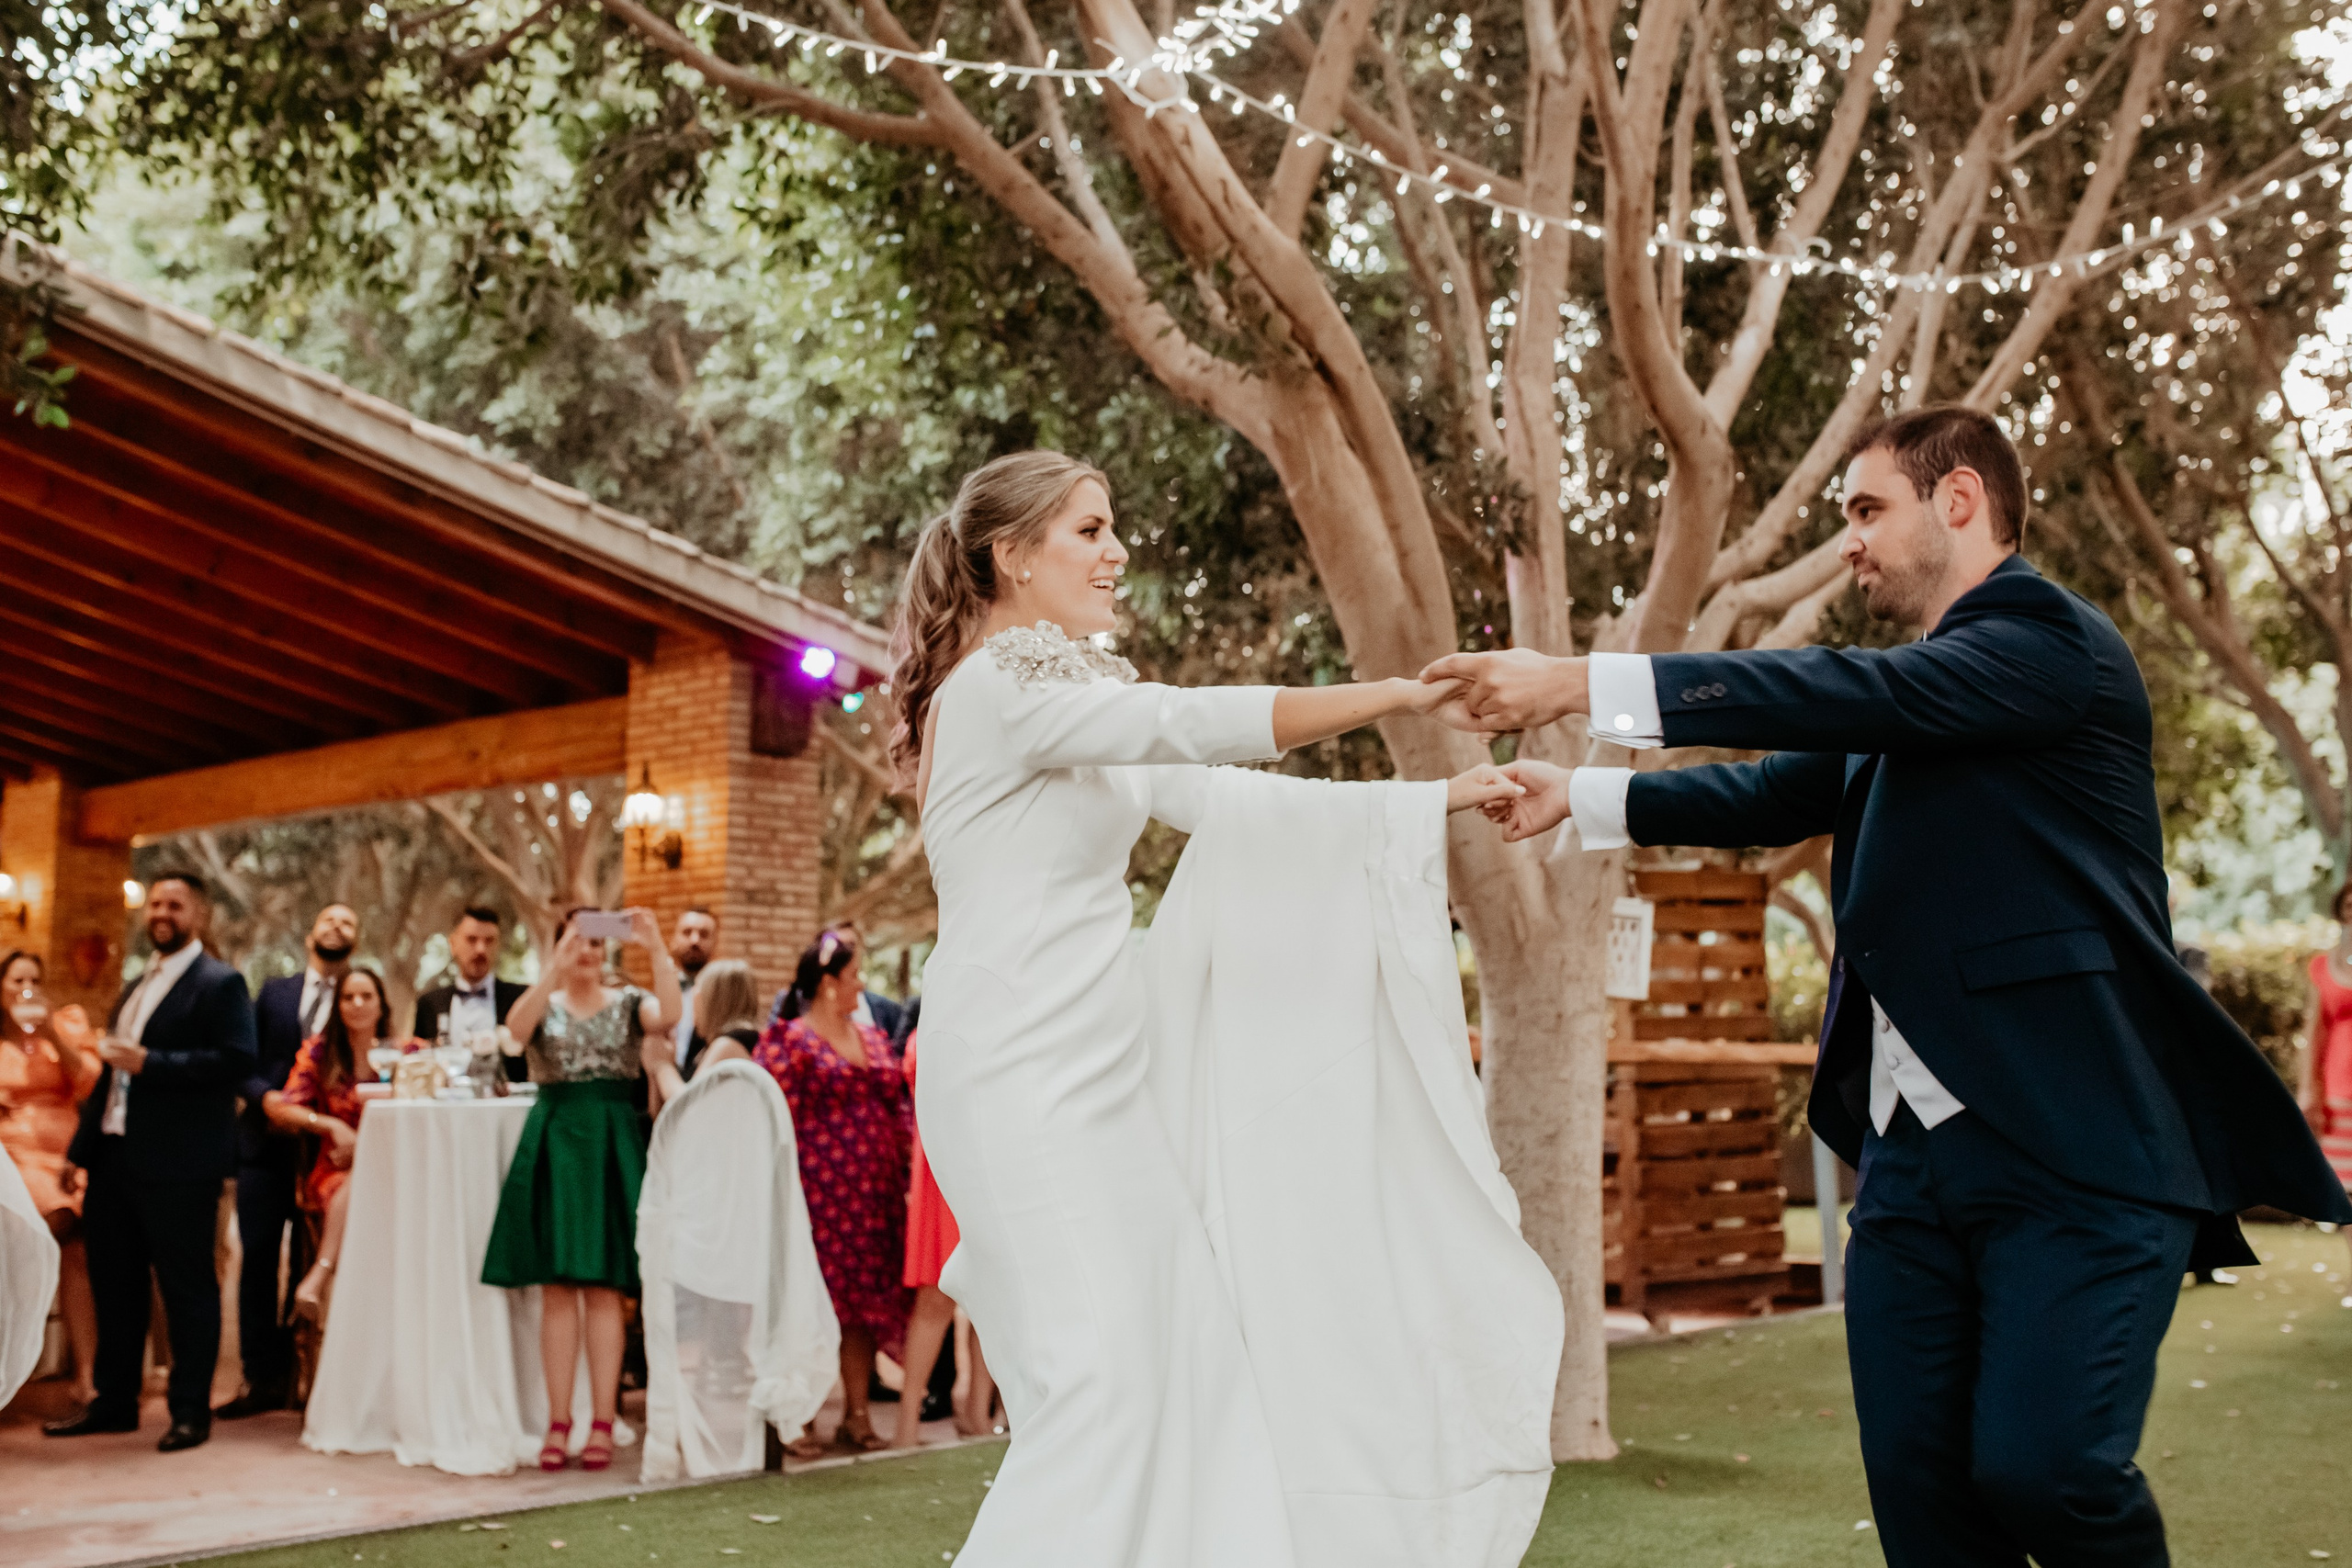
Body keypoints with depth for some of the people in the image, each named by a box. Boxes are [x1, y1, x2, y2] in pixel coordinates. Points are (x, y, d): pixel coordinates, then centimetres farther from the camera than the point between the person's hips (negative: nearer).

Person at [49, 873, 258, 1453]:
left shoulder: (220, 984, -6)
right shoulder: (135, 988, 20)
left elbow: (238, 1059, -19)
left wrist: (149, 1063, -22)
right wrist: (79, 1151, 23)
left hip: (178, 1164, -8)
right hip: (116, 1155, 8)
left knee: (186, 1286, -1)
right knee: (114, 1284, 14)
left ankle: (191, 1412, 7)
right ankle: (115, 1403, 26)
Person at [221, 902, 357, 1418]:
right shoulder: (273, 993, 14)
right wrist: (265, 1096, -10)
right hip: (267, 1141, 3)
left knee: (309, 1262, 0)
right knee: (258, 1256, 0)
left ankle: (303, 1375, 7)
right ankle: (264, 1379, 6)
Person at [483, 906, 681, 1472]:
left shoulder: (629, 1003, 8)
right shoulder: (543, 1004, 9)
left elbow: (669, 1013, -15)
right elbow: (517, 1027, -16)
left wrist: (656, 948, -25)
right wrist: (558, 965, -27)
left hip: (611, 1144, -1)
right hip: (553, 1143, 1)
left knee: (604, 1287, -2)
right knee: (557, 1288, 0)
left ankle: (602, 1423, 2)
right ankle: (558, 1423, 4)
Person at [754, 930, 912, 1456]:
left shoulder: (873, 1039, 17)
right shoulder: (789, 1041, -6)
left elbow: (899, 1109, 21)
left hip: (872, 1196, 7)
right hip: (818, 1194, -7)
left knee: (866, 1300, 9)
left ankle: (857, 1413, 18)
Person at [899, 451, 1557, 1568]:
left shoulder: (1070, 694, 17)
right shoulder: (999, 688, -12)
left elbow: (1225, 801, 14)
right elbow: (1191, 726, -23)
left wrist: (1430, 803, 10)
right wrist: (1385, 697, -17)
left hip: (1105, 1070, 10)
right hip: (1025, 1080, -10)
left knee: (1192, 1356, 9)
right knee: (1100, 1382, -12)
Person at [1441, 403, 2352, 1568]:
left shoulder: (2054, 641, -8)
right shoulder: (1905, 708, 19)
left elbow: (1859, 695, -20)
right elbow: (1774, 795, 22)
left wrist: (1584, 683, -22)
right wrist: (1575, 795, 14)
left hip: (2076, 1150, -8)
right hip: (1914, 1153, 8)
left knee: (2040, 1469, -14)